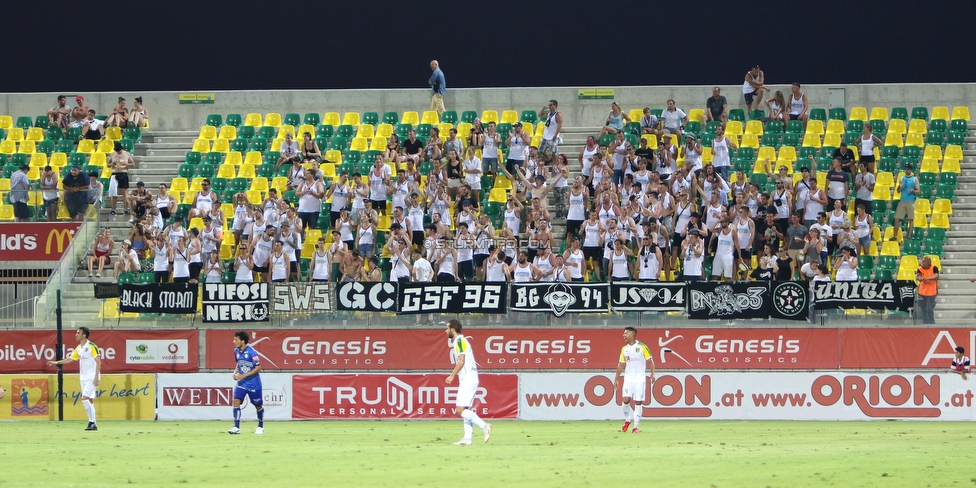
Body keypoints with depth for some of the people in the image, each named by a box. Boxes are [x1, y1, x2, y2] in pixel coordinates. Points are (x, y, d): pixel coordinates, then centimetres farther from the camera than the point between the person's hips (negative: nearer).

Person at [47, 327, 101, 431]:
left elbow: (98, 362, -13)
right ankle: (93, 424, 7)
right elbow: (70, 359, 21)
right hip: (83, 378, 8)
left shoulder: (92, 346, -11)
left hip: (91, 377, -8)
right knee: (89, 401, 5)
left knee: (85, 398, -17)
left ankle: (92, 422, -14)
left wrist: (96, 377, -18)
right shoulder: (78, 348, 11)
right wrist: (56, 362, 16)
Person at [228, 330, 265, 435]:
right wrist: (235, 372, -2)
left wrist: (244, 375, -21)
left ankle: (260, 427, 29)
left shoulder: (252, 352, -18)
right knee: (236, 401, -13)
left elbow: (258, 368, -16)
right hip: (242, 383, 5)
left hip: (253, 382, -5)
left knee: (258, 405, 8)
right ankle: (236, 428, -14)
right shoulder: (236, 351, 1)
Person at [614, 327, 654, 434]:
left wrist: (652, 374, -12)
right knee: (626, 399, -10)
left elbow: (650, 360, -2)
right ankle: (627, 419, 13)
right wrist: (616, 378, 15)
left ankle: (636, 426, 1)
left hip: (640, 378, -4)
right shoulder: (624, 349, 10)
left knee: (638, 402, -4)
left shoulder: (642, 347, -5)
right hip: (628, 377, 4)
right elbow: (621, 365, 17)